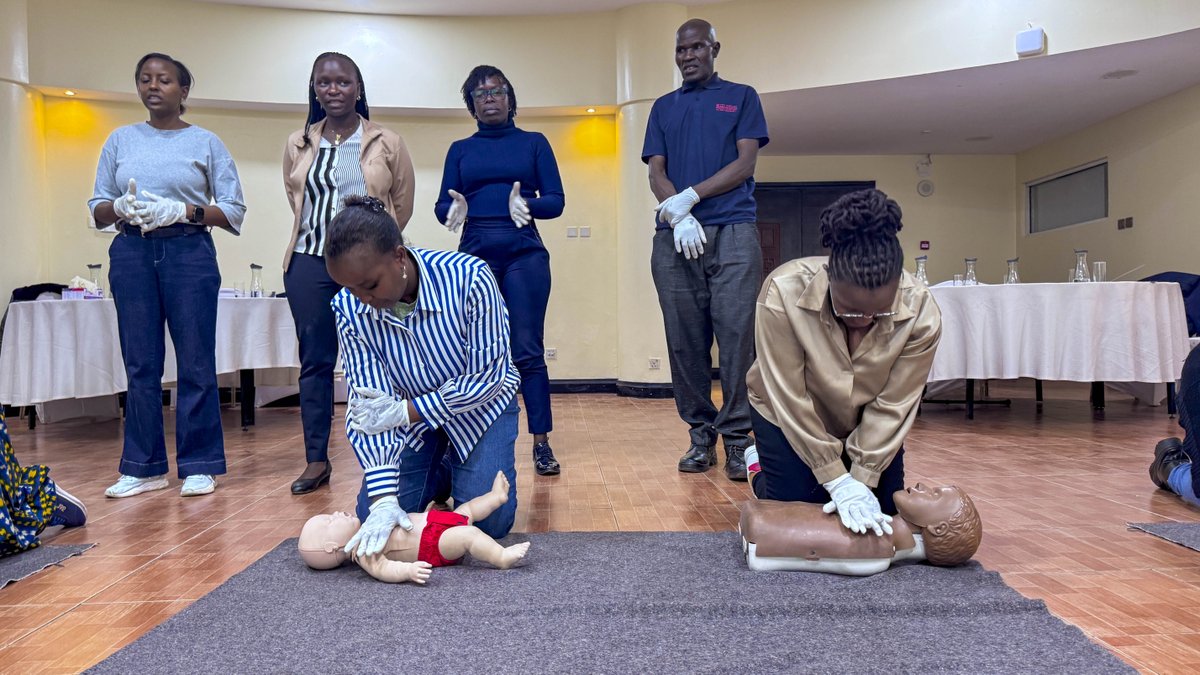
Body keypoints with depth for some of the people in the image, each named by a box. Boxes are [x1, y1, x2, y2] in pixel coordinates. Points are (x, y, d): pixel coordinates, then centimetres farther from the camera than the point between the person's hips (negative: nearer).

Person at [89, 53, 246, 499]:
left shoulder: (206, 143, 8)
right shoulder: (120, 140, 16)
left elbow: (234, 211, 2)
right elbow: (97, 208, 14)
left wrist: (184, 211, -13)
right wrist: (121, 207, -8)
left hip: (189, 253, -3)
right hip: (131, 255, 3)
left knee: (195, 361, -3)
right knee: (140, 363, 3)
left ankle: (199, 466, 6)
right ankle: (144, 467, 13)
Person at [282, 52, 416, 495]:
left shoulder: (388, 144, 3)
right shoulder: (298, 145, 10)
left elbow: (402, 207, 9)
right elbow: (296, 201, 21)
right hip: (310, 263, 3)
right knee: (314, 360, 4)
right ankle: (316, 460, 12)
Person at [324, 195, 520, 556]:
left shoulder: (468, 279, -33)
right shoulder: (349, 309, -23)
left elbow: (486, 379, -26)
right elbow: (368, 407, -23)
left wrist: (404, 411, -28)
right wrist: (383, 496, -33)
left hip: (480, 405, -2)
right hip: (411, 414, 3)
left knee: (488, 524, -13)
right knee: (374, 519, -6)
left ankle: (462, 472, 20)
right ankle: (441, 474, 23)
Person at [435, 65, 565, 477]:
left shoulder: (534, 143, 12)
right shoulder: (460, 150, 16)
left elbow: (556, 201, 3)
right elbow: (442, 204, 8)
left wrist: (528, 205, -18)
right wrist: (454, 210, -16)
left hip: (525, 256, -2)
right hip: (475, 256, 2)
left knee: (528, 350, -7)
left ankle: (542, 443, -2)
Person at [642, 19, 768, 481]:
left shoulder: (741, 97, 16)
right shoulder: (664, 107, 22)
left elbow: (745, 163, 3)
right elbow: (656, 174, 11)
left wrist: (689, 197, -8)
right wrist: (679, 217, -9)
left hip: (733, 232, -2)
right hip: (674, 236, 3)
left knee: (737, 335, -9)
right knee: (684, 339, 0)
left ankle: (737, 436, -3)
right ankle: (701, 434, 9)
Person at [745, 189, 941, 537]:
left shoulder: (921, 313, -30)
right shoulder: (783, 293, -36)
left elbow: (891, 408, -21)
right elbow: (791, 401, -29)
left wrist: (861, 481, -23)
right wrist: (839, 482, -27)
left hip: (867, 422, 3)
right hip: (787, 415, -2)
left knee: (882, 517, 1)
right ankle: (757, 462, 25)